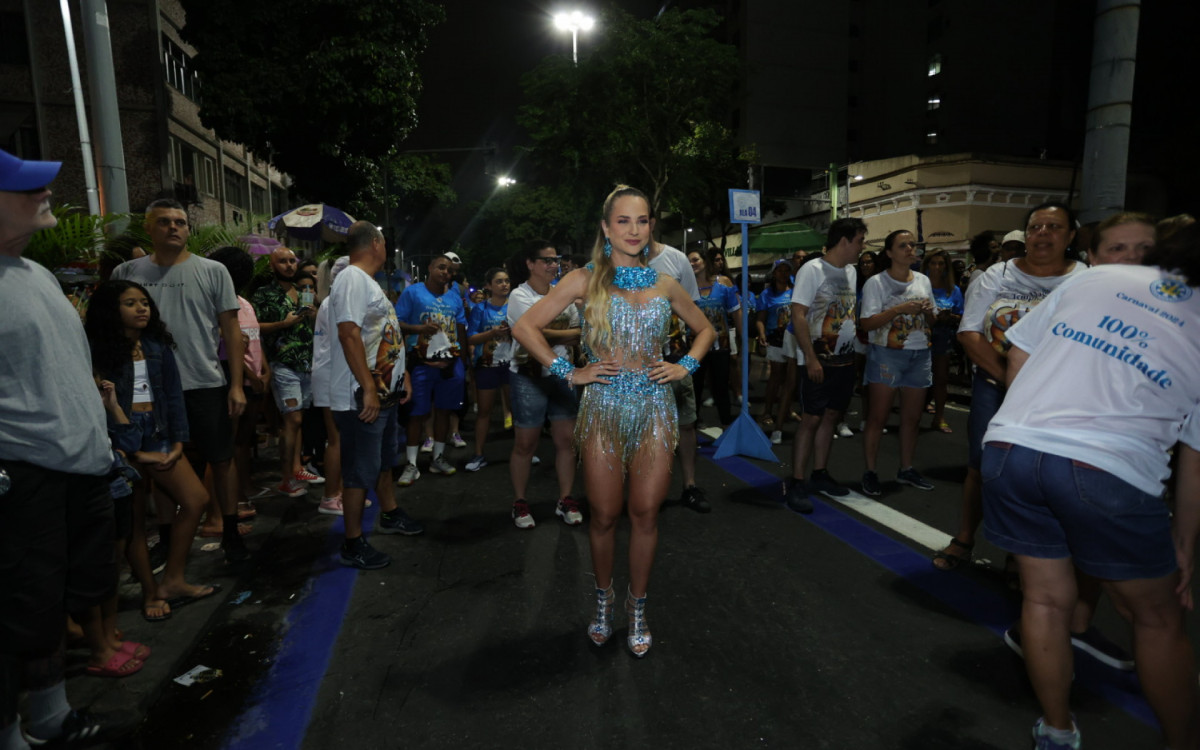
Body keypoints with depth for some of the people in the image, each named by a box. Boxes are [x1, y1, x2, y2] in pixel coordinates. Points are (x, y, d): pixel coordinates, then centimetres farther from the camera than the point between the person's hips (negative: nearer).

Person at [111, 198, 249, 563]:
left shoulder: (212, 271, -1)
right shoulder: (126, 273, 4)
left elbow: (230, 329, 0)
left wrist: (236, 384, -5)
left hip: (207, 385, -1)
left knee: (221, 461, 5)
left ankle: (230, 533, 20)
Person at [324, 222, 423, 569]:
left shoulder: (368, 281, 16)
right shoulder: (352, 279, -16)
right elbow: (349, 335, -25)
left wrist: (401, 376, 18)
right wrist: (369, 390, -26)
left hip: (384, 392, 10)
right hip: (362, 397, -10)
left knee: (383, 461, 24)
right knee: (361, 472, -2)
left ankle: (390, 515, 42)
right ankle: (353, 544, 10)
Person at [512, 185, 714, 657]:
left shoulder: (665, 285, 9)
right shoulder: (586, 281, 0)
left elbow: (704, 329, 23)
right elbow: (526, 326, -2)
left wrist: (686, 366, 7)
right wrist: (568, 372, -7)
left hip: (654, 409, 2)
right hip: (603, 408, -2)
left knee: (646, 514, 4)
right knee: (604, 515, 5)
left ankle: (637, 608, 24)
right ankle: (604, 600, 30)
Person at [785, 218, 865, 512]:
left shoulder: (851, 271, 12)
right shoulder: (812, 270, -11)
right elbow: (798, 315, -16)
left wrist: (857, 353, 10)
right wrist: (811, 359, -20)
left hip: (845, 359, 7)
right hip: (818, 361, -7)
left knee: (831, 416, 11)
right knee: (811, 418, -6)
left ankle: (819, 474, 22)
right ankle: (797, 483, 1)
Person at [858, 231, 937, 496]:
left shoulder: (923, 281, 11)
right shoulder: (876, 282, -6)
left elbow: (931, 322, 18)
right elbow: (866, 323, -13)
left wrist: (928, 312, -5)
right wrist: (900, 309, -21)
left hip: (919, 355, 6)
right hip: (887, 354, -5)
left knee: (912, 417, 11)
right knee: (878, 416, -2)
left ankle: (906, 469, 24)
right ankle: (870, 472, 7)